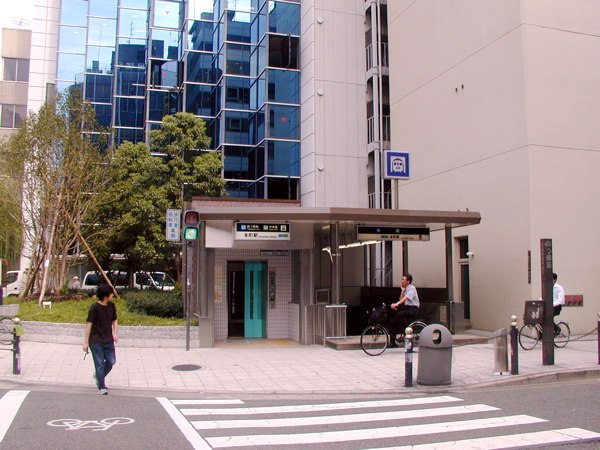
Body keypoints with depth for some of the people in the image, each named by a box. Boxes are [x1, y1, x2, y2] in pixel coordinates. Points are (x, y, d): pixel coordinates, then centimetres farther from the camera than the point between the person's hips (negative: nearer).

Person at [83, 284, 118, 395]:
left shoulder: (111, 306, 4)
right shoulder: (94, 307, -13)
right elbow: (89, 324, -11)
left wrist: (115, 333, -2)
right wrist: (86, 342, -10)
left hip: (108, 340, 5)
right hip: (95, 341, -5)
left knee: (111, 362, 5)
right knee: (100, 364, -1)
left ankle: (98, 376, 32)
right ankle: (102, 387, 10)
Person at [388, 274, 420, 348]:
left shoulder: (412, 288, -10)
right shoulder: (405, 289, 15)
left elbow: (406, 298, -27)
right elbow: (401, 299, 7)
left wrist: (397, 304, -40)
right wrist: (403, 291, -1)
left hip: (412, 309, -8)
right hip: (406, 308, 8)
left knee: (399, 314, -35)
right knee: (392, 322, -4)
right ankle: (393, 343, 3)